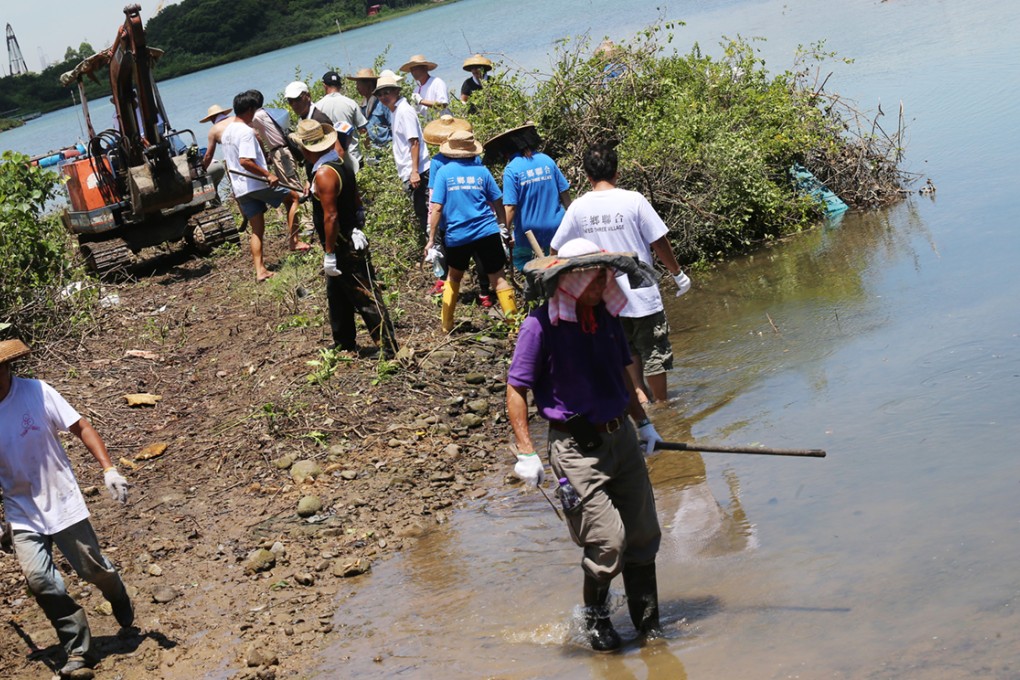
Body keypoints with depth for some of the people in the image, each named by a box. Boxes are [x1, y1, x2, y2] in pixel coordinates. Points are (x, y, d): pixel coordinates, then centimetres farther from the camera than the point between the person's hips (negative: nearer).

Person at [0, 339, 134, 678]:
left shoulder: (37, 392, -15)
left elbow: (82, 428, -9)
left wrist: (109, 469, -19)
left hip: (63, 503, -2)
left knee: (94, 569, 8)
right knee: (38, 578, -13)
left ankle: (125, 614, 41)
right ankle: (79, 652, 1)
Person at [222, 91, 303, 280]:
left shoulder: (227, 131, 14)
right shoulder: (246, 131, -16)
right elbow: (245, 161, -26)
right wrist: (268, 175, -23)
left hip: (240, 188, 8)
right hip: (257, 184, -8)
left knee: (257, 230, 10)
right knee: (293, 197, 11)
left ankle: (260, 270, 2)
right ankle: (293, 240, 5)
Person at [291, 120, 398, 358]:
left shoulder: (324, 173, -21)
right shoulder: (341, 165, 8)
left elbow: (330, 216, -24)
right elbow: (357, 202, 15)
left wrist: (329, 253, -21)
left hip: (343, 247, -10)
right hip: (351, 239, 10)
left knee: (367, 299, -5)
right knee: (337, 297, 22)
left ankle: (389, 349, -1)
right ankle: (344, 345, 34)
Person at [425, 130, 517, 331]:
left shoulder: (443, 172, 0)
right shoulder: (481, 171, 5)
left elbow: (436, 209, -5)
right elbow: (498, 205, 9)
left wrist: (431, 239, -1)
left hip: (457, 235, 0)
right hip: (487, 232, 0)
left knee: (454, 277, 20)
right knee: (497, 277, 2)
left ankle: (446, 325, 22)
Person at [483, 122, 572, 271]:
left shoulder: (511, 170, -13)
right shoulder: (547, 160, 0)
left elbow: (510, 207, -19)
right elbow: (565, 192, 5)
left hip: (528, 231, -4)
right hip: (555, 226, 4)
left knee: (520, 259, 20)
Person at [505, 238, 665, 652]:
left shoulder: (606, 316, 5)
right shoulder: (541, 325, -14)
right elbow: (515, 390, -11)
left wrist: (643, 422, 25)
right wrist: (526, 453, -14)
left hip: (620, 437, 7)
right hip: (575, 446, -6)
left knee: (644, 534, 11)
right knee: (608, 540, -10)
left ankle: (647, 622, 29)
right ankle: (595, 618, 17)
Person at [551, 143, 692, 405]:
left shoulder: (578, 208, -4)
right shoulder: (633, 200, -12)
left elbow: (557, 249, 3)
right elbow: (659, 243, -7)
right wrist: (678, 274, 7)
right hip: (641, 293, -3)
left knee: (627, 349, 22)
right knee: (654, 352, 10)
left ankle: (639, 393, 11)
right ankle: (660, 403, 20)